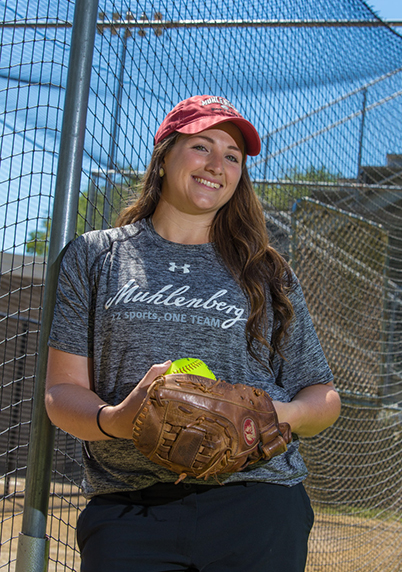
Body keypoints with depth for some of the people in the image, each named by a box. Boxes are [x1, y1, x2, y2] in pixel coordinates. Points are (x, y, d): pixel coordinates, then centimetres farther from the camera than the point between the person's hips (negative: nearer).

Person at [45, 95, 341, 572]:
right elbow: (62, 389, 6)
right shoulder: (96, 256, 11)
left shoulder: (267, 274, 15)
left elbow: (323, 397, 14)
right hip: (128, 511, -1)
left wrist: (276, 417, -9)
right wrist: (113, 420, -17)